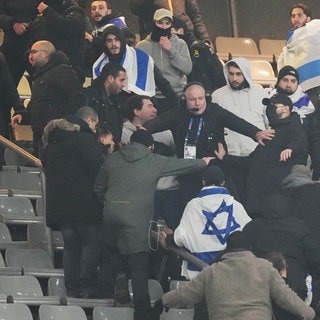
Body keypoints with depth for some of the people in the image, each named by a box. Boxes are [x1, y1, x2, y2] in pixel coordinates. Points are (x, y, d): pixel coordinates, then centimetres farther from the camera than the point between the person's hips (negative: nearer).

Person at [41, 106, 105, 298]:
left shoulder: (53, 140, 18)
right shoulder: (84, 137, -9)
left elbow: (45, 163, 25)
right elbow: (98, 167, -16)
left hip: (58, 202, 8)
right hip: (84, 203, -8)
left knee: (71, 245, 11)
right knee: (92, 242, -4)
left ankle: (72, 286, 7)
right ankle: (87, 286, -9)